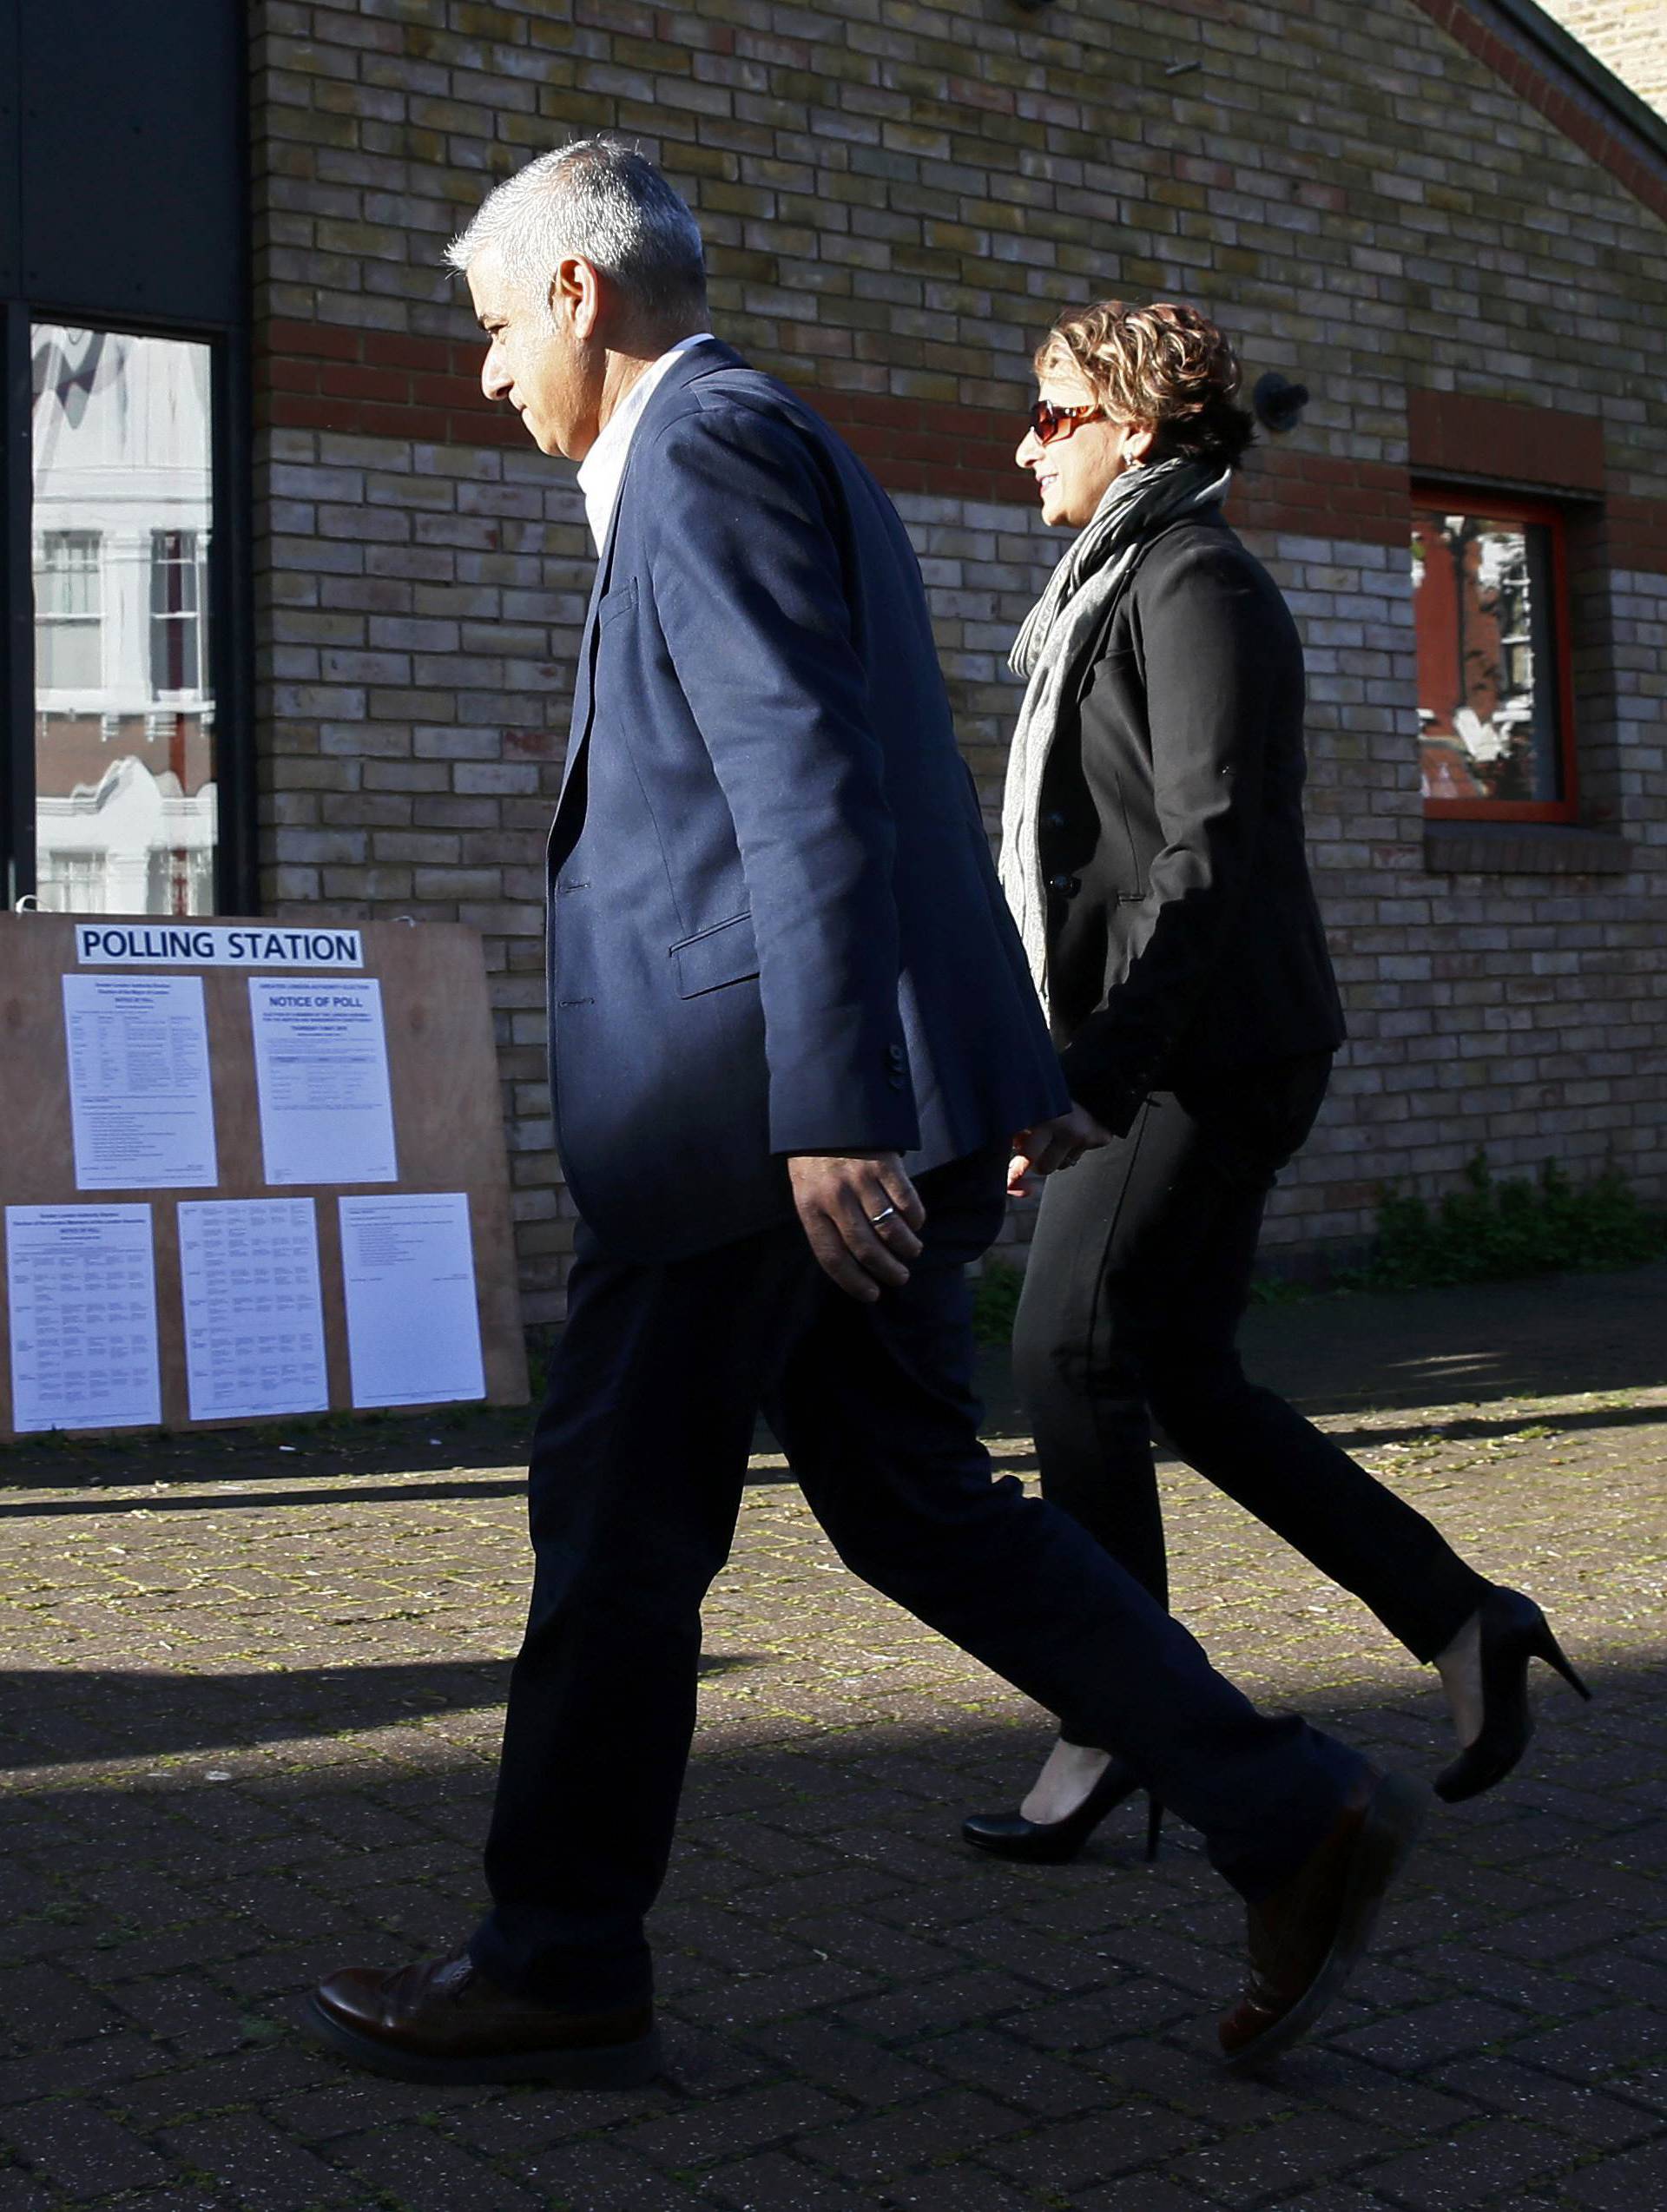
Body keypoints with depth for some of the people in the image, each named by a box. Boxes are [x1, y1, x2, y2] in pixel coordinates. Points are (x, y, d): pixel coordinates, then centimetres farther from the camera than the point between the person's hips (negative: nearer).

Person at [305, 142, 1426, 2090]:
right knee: (914, 1503, 12)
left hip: (752, 1108, -10)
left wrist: (826, 1112, -25)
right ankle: (1289, 1816, 12)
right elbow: (885, 802, 23)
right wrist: (1010, 1080, 25)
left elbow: (816, 792, -20)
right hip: (844, 1102, 10)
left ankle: (559, 1965, 16)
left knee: (617, 1510, 2)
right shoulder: (773, 451, 23)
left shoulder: (707, 445, -8)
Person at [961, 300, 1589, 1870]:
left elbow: (1209, 852, -19)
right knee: (1179, 1376, 9)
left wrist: (1093, 1071, -24)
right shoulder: (1122, 590, 22)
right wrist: (1080, 1055, 22)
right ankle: (1460, 1620, 16)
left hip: (1208, 1052, -10)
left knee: (1073, 1350, -10)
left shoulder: (1196, 585, -9)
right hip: (1179, 1056, 10)